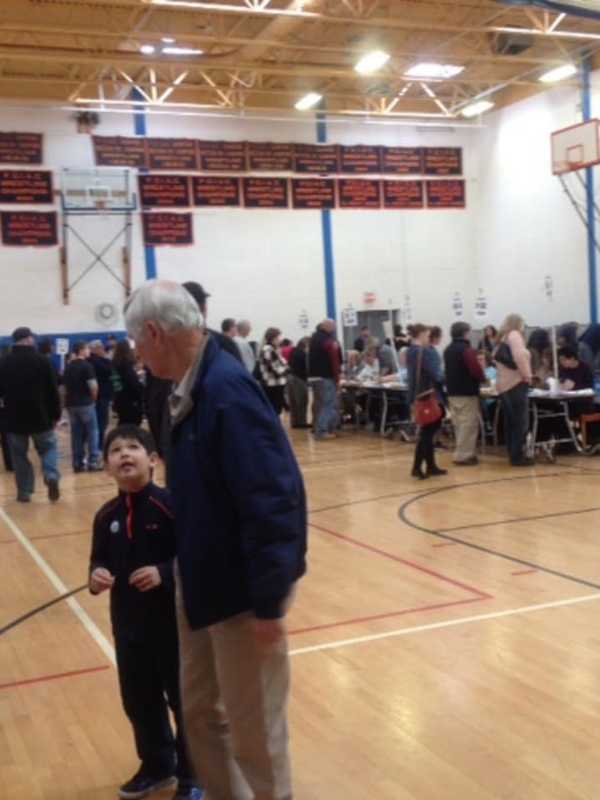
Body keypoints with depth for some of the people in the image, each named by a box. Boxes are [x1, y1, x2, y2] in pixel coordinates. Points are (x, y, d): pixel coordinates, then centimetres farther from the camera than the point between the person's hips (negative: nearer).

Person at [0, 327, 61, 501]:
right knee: (49, 447, 16)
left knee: (19, 454, 11)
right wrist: (55, 415, 3)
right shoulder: (42, 360, -7)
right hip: (41, 416, -1)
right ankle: (52, 476, -7)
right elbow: (53, 391, -5)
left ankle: (24, 491, 10)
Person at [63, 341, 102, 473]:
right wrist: (93, 397, 0)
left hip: (71, 403, 6)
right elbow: (93, 386, -16)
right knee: (92, 432, 2)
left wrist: (71, 397, 15)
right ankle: (93, 462, 0)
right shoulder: (86, 366, -10)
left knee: (76, 434, 9)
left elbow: (65, 386, 14)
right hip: (86, 403, -6)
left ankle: (78, 463, 9)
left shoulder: (68, 367, 12)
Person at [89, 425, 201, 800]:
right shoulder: (107, 515, 0)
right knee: (139, 700, 18)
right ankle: (157, 766, 41)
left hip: (174, 622, -5)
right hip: (128, 625, 6)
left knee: (185, 700, 9)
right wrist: (96, 576, -11)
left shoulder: (170, 505, -17)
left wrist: (164, 574, -28)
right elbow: (100, 560, 10)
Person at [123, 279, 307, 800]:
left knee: (253, 726, 7)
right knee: (201, 710, 21)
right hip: (204, 581, 9)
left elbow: (271, 500, -27)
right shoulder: (193, 387, 4)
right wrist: (184, 571, 17)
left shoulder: (227, 388, -24)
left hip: (245, 588, -9)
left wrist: (269, 600, -23)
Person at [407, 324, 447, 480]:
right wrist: (445, 377, -1)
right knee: (427, 432, -3)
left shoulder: (411, 351, 11)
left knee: (427, 431, 14)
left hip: (418, 396, 9)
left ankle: (431, 466, 18)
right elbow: (436, 374, -20)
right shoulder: (425, 352, -18)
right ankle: (417, 467, -3)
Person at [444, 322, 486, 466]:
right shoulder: (467, 350, -16)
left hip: (452, 391, 9)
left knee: (458, 424, 15)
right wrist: (483, 378, -1)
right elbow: (476, 370, -20)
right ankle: (464, 455, -3)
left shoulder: (448, 350, 12)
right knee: (468, 424, -3)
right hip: (467, 392, -9)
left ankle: (461, 453, 21)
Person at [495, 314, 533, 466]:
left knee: (510, 422, 10)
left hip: (503, 385, 9)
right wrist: (527, 375, -12)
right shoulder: (514, 335, -4)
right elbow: (520, 355, -21)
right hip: (516, 384, -9)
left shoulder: (502, 339, 20)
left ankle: (513, 455, 14)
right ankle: (517, 456, -5)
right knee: (520, 422, -6)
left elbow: (497, 358, 14)